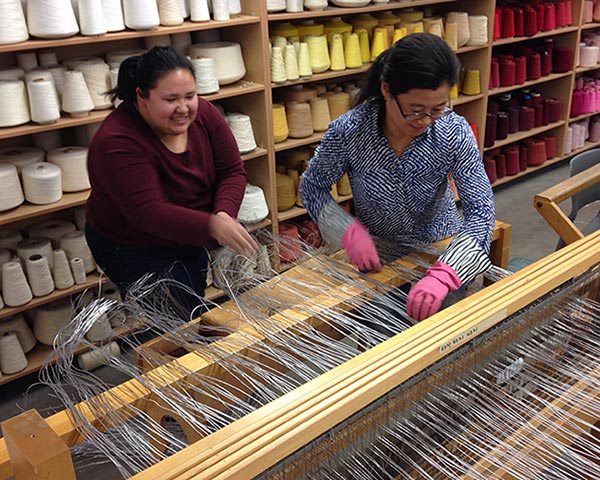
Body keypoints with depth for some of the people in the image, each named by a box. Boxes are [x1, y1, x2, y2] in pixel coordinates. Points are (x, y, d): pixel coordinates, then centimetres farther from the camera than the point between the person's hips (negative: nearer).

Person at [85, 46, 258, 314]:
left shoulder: (203, 114, -12)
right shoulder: (117, 142, -29)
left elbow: (232, 171, -8)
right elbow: (147, 213, -37)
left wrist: (224, 214, -29)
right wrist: (213, 226, -50)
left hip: (188, 239, 6)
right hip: (132, 248, -6)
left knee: (196, 309, 19)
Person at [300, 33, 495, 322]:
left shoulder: (455, 132, -20)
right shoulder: (348, 132, -22)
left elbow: (481, 211, -23)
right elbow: (312, 187, -7)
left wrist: (442, 276, -40)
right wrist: (350, 232, -25)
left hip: (439, 249, 1)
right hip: (375, 254, 0)